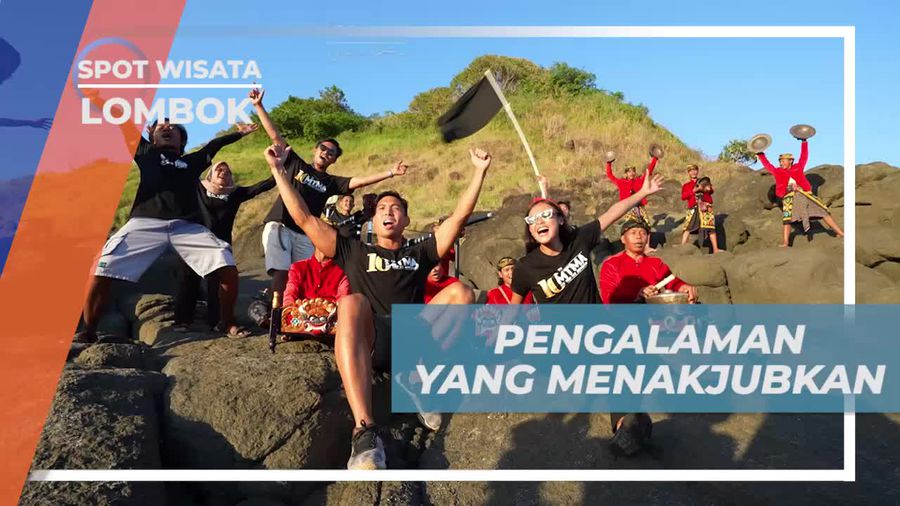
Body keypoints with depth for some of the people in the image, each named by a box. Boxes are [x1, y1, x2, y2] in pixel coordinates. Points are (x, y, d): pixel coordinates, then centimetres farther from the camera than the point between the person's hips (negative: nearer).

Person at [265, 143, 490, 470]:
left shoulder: (420, 254, 27)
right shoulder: (355, 252, 24)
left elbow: (460, 215, 21)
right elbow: (304, 218, 19)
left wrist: (480, 171, 16)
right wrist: (278, 169, 18)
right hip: (367, 342, -1)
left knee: (461, 292, -21)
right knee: (352, 303, -37)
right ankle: (365, 432, -50)